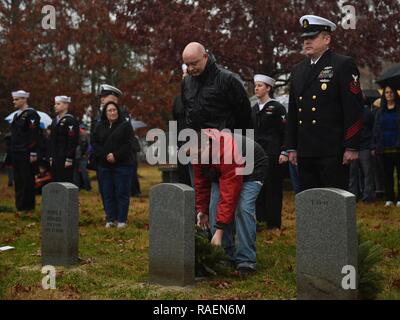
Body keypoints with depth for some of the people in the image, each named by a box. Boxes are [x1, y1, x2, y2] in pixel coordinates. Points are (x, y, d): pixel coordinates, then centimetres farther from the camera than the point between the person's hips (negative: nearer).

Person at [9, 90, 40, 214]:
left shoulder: (31, 114, -9)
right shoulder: (16, 115, 17)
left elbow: (34, 135, -15)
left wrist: (33, 154, -19)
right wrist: (12, 151, 17)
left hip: (26, 154, -8)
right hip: (16, 154, 8)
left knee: (27, 181, -4)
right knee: (18, 181, 9)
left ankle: (28, 208, 2)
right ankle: (19, 206, 15)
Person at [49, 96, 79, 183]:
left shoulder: (70, 121, -10)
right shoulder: (55, 121, 17)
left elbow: (73, 142, -16)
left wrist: (69, 159, -19)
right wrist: (51, 157, 16)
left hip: (65, 160, -8)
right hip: (56, 159, 8)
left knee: (66, 183, -6)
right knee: (56, 182, 10)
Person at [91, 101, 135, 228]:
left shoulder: (125, 125, 1)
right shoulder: (100, 126, 12)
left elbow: (128, 144, -7)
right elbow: (94, 142, 4)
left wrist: (116, 156, -16)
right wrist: (105, 155, -11)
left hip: (122, 164, -3)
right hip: (104, 165, 4)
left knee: (122, 193, -1)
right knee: (107, 194, 4)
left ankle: (122, 220, 4)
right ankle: (110, 219, 10)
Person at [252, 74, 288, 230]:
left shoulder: (277, 107, -6)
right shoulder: (255, 109, 14)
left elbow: (285, 131, -7)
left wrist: (284, 152, -12)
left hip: (273, 153, -6)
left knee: (273, 187, -2)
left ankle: (273, 222, 4)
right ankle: (260, 218, 12)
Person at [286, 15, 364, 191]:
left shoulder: (344, 65, -2)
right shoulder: (297, 70, 17)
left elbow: (354, 109, -8)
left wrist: (352, 147, -14)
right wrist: (292, 147, 15)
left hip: (333, 151, -6)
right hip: (305, 153, 6)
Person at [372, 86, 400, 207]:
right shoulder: (380, 112, 12)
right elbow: (376, 130, 13)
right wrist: (375, 146, 5)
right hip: (385, 147, 3)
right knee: (388, 174, 6)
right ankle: (389, 198, 12)